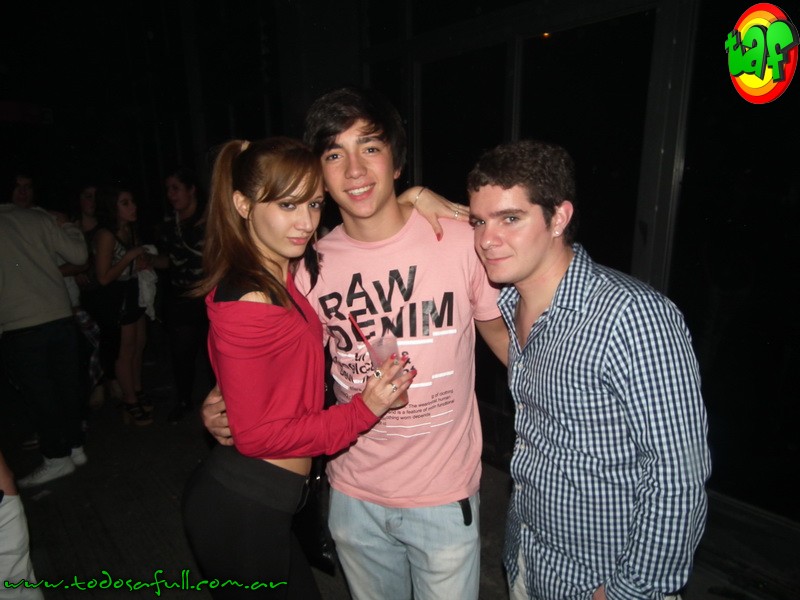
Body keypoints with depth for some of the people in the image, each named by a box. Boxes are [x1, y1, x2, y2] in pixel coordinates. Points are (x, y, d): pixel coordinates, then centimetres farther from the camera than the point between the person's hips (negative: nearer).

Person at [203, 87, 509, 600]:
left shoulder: (461, 239, -16)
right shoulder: (312, 266, -7)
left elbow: (502, 334, -2)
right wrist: (227, 408, -9)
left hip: (445, 498, -2)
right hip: (354, 496, 3)